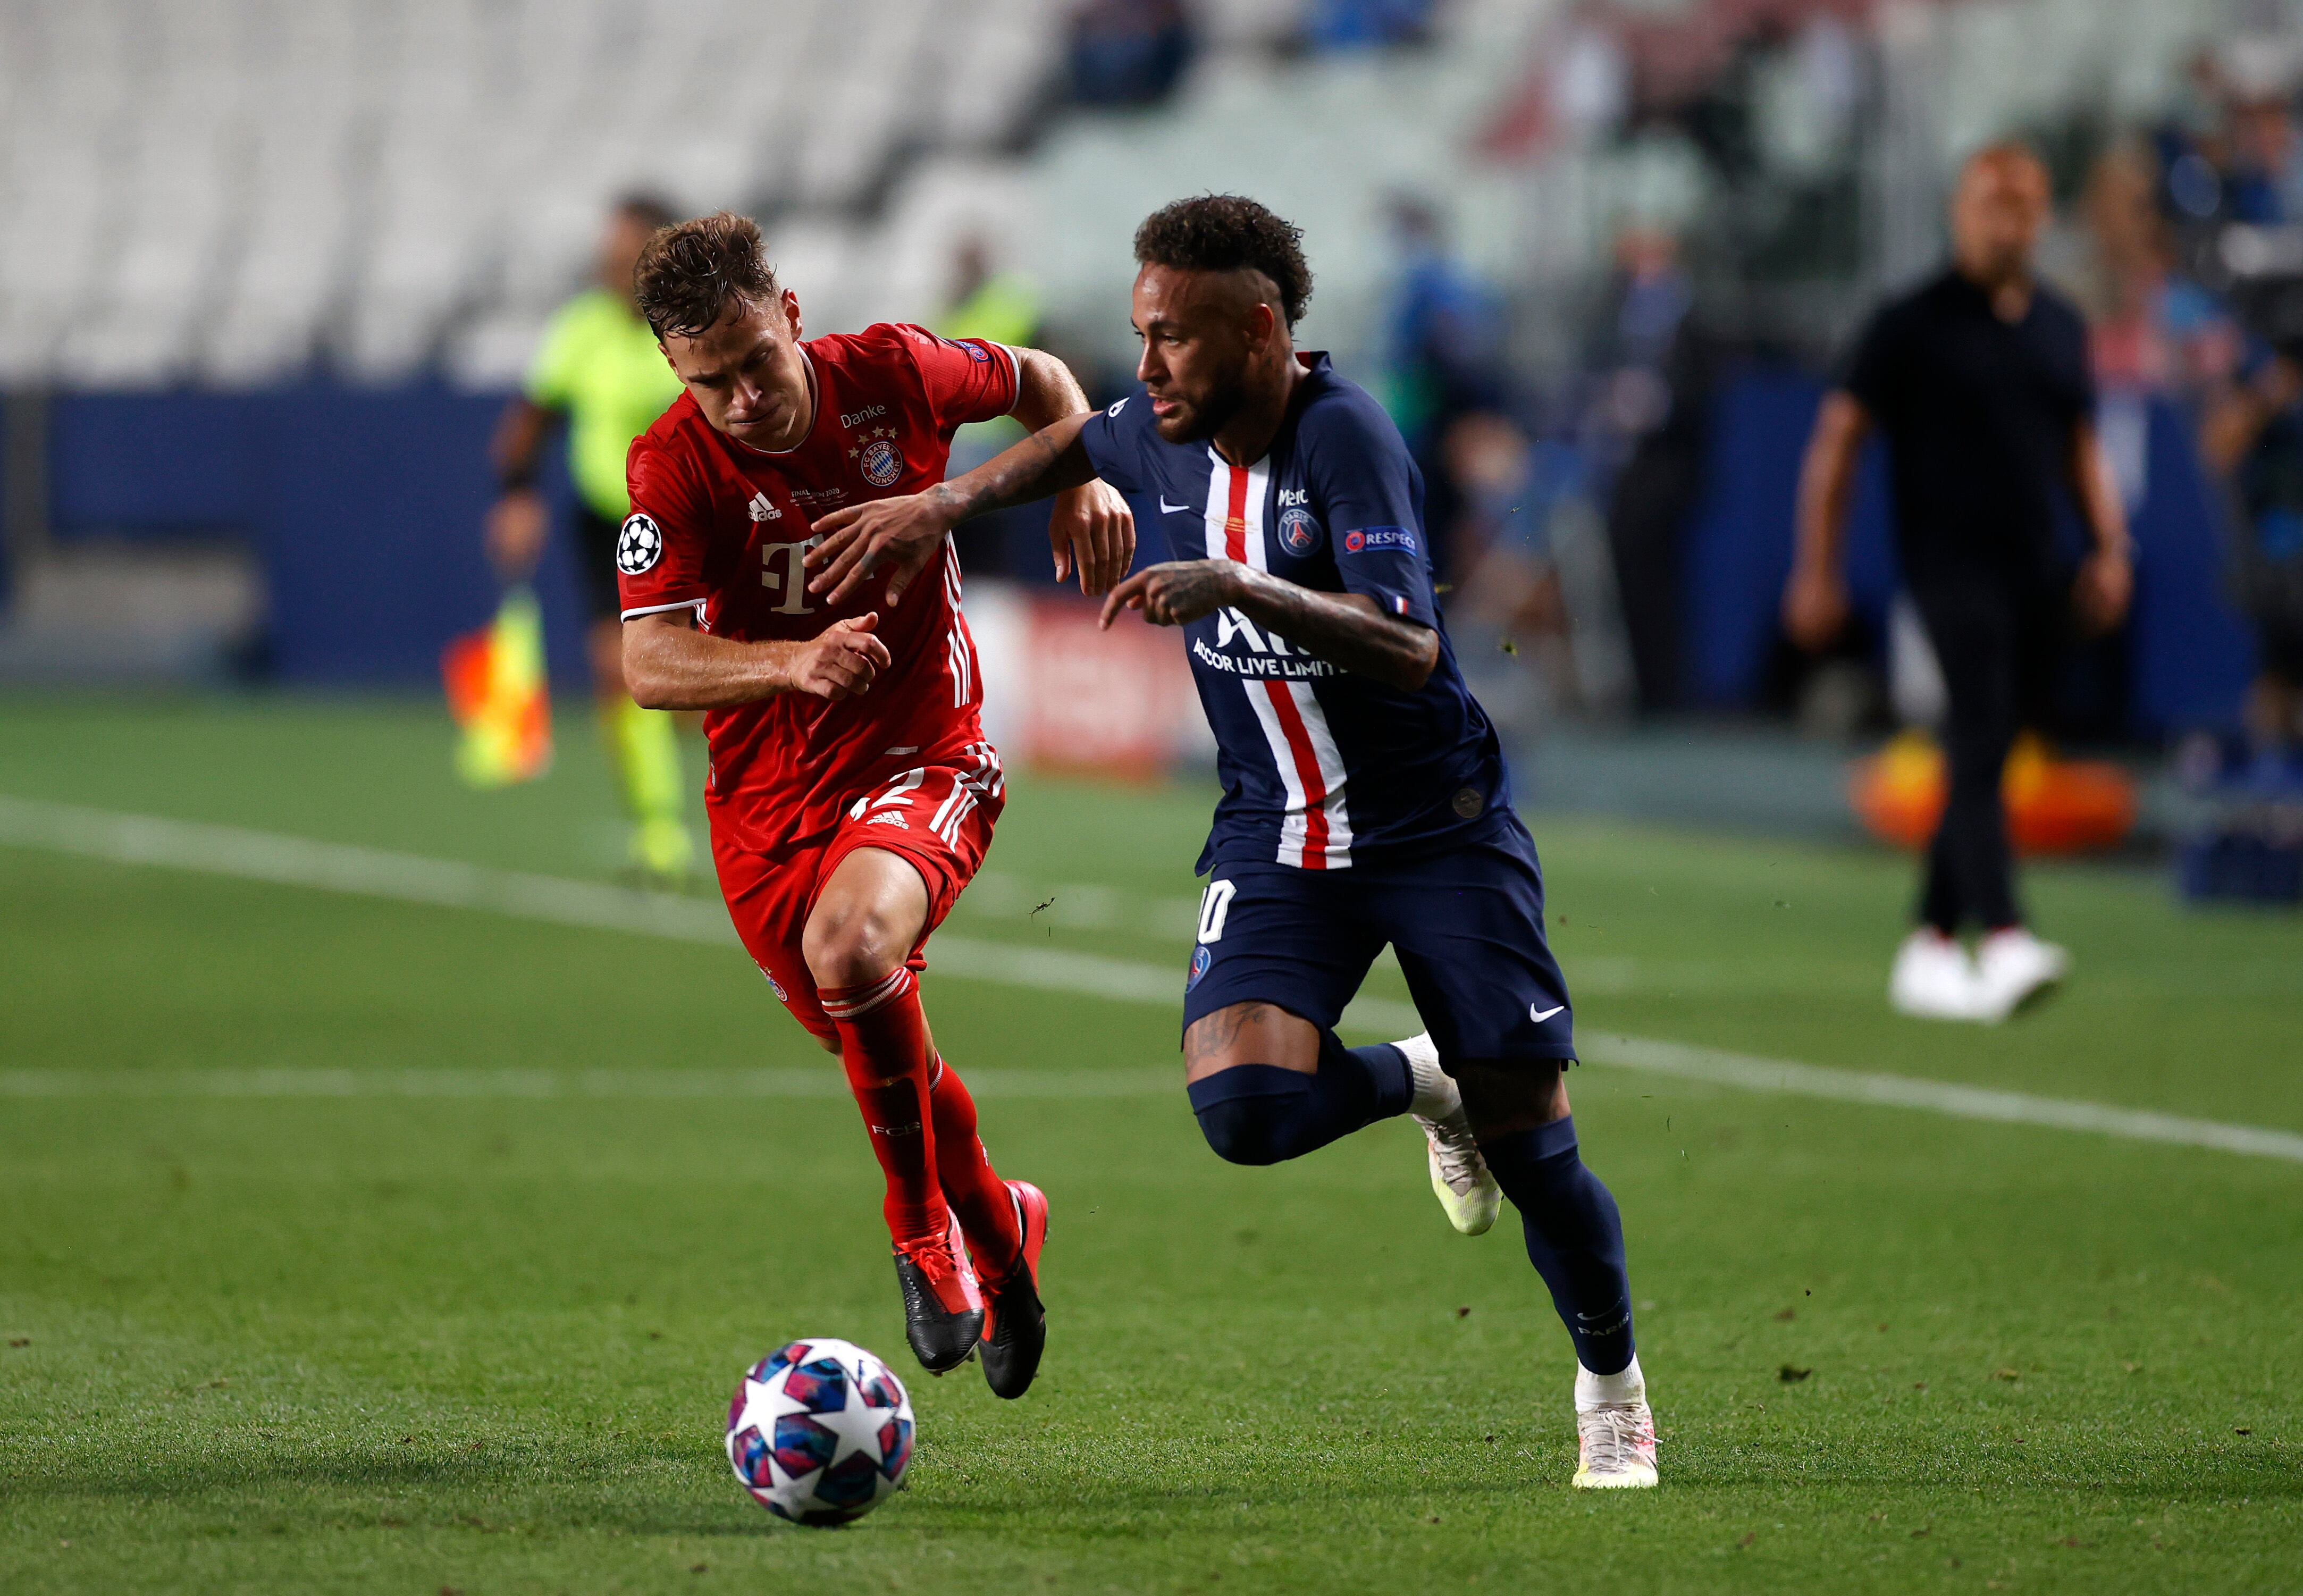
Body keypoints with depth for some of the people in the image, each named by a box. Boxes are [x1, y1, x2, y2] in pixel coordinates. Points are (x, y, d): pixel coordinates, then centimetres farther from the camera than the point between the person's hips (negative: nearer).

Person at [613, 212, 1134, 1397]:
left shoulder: (890, 375, -10)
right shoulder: (674, 467, -14)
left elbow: (1037, 380, 12)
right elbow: (648, 663, -23)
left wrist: (1081, 478, -7)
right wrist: (794, 663, -39)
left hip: (925, 759, -2)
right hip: (767, 798, 2)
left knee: (851, 948, -31)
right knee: (875, 1051, 9)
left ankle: (926, 1230, -10)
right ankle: (996, 1227, 41)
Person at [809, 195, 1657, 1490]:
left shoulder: (1345, 435, -22)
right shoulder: (1161, 438, -2)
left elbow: (1410, 648, -34)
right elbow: (1080, 442, 25)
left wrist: (1239, 589, -43)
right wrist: (946, 504, 16)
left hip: (1438, 824, -5)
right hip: (1277, 835, 5)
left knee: (1528, 1141, -4)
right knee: (1244, 1104, -21)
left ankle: (1615, 1387, 24)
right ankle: (1418, 1083, 14)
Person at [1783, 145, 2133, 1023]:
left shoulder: (2061, 326, 14)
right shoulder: (1913, 324, -3)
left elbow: (2081, 449, 23)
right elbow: (1837, 441, 0)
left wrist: (2109, 546, 8)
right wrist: (1817, 570, -5)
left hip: (2035, 577, 6)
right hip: (1951, 563, -6)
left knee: (1981, 763, 9)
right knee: (1979, 749, -18)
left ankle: (1930, 949, 19)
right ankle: (2002, 942, -30)